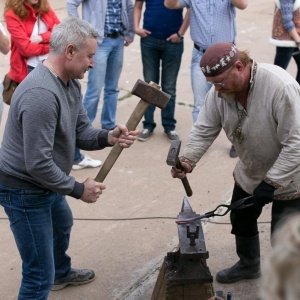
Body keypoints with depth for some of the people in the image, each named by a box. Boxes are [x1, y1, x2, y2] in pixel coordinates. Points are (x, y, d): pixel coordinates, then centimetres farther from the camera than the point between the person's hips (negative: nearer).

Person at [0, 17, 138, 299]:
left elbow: (80, 130, 4)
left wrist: (108, 137, -17)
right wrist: (79, 189, -20)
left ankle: (61, 273, 67)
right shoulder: (41, 94, -34)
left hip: (46, 184, 11)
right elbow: (38, 164, -33)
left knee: (62, 225, 38)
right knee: (39, 275, -6)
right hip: (25, 190, -11)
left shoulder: (71, 82, -1)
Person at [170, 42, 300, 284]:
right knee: (241, 221, 23)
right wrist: (188, 160, -27)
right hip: (250, 172, 7)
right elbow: (204, 130, -10)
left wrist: (271, 182, -32)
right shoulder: (220, 90, -15)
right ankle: (248, 265, 50)